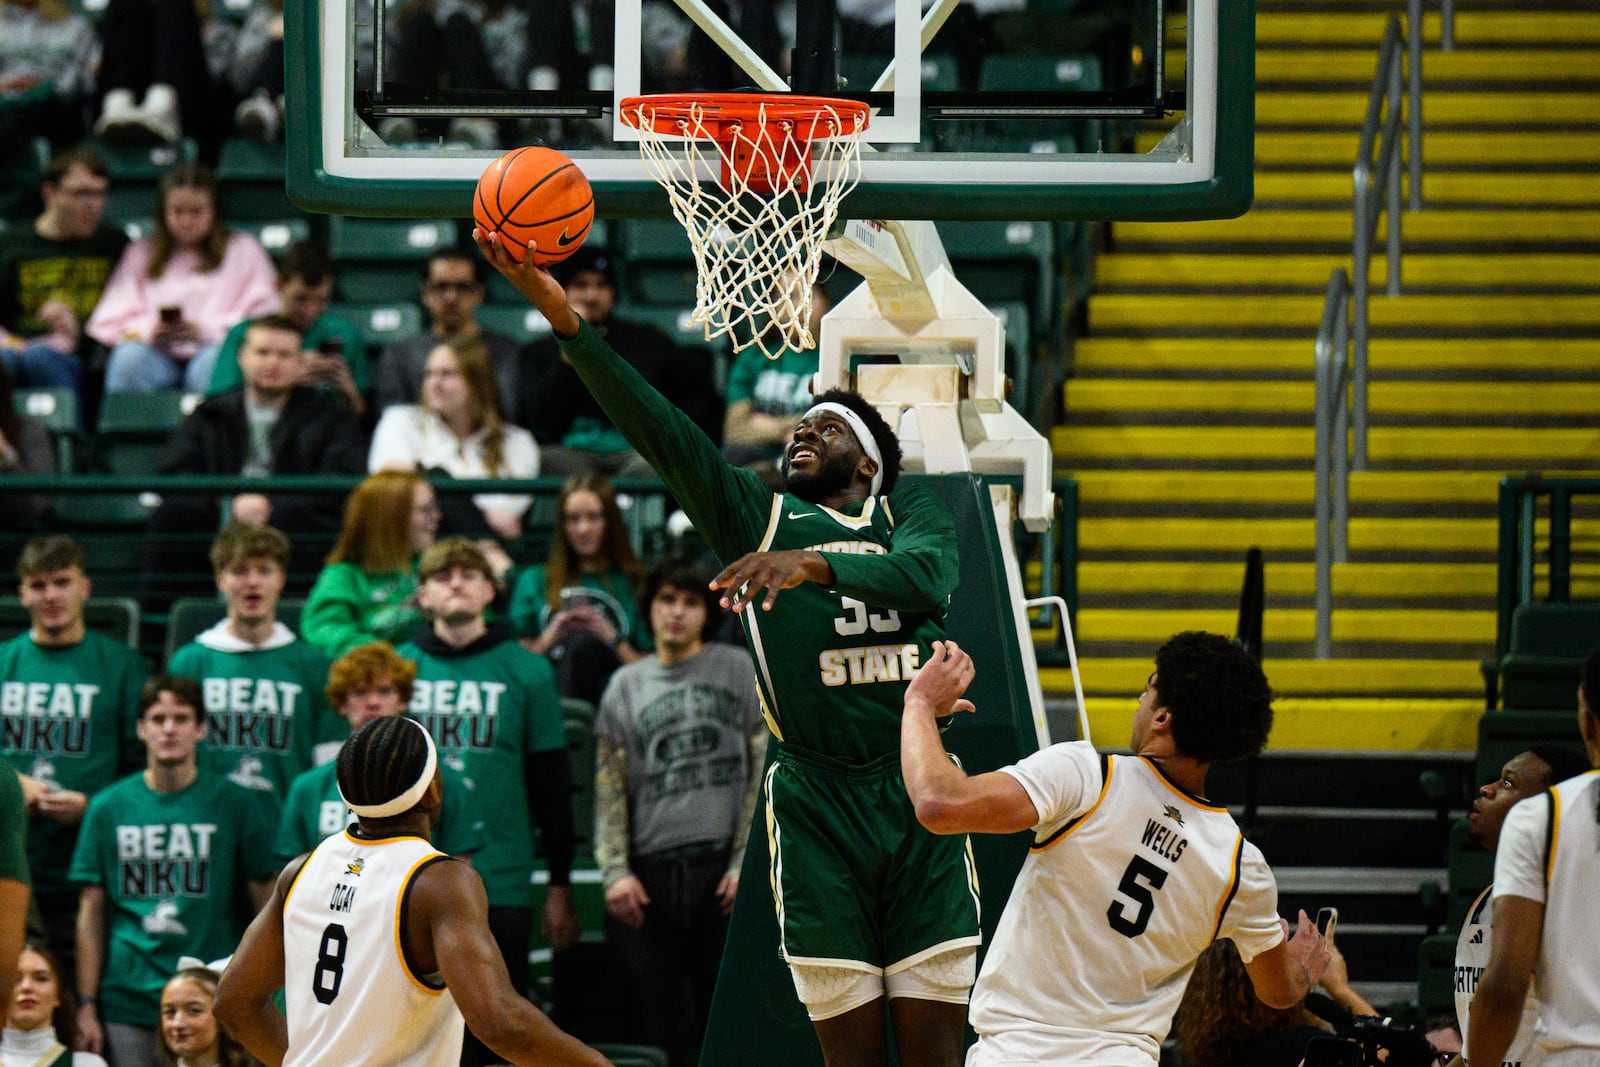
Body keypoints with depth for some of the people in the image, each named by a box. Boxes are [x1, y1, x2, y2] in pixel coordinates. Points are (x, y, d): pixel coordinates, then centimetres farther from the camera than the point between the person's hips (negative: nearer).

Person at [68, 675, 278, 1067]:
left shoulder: (237, 806, 3)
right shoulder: (109, 807, 8)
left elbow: (267, 907, 4)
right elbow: (91, 914, 10)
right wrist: (86, 1005, 5)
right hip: (129, 1003, 2)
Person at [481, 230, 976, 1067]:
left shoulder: (914, 517, 11)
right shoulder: (755, 516, 13)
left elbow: (928, 579, -12)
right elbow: (653, 428, 1)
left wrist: (815, 565, -30)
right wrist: (559, 314, -10)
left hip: (918, 798, 0)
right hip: (815, 801, 0)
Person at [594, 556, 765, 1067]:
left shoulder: (739, 670, 9)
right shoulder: (626, 686, 15)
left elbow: (765, 775, 4)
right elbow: (609, 790, 11)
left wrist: (747, 862, -6)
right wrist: (615, 871, -2)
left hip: (723, 870, -2)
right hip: (649, 873, 2)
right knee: (651, 1023, 0)